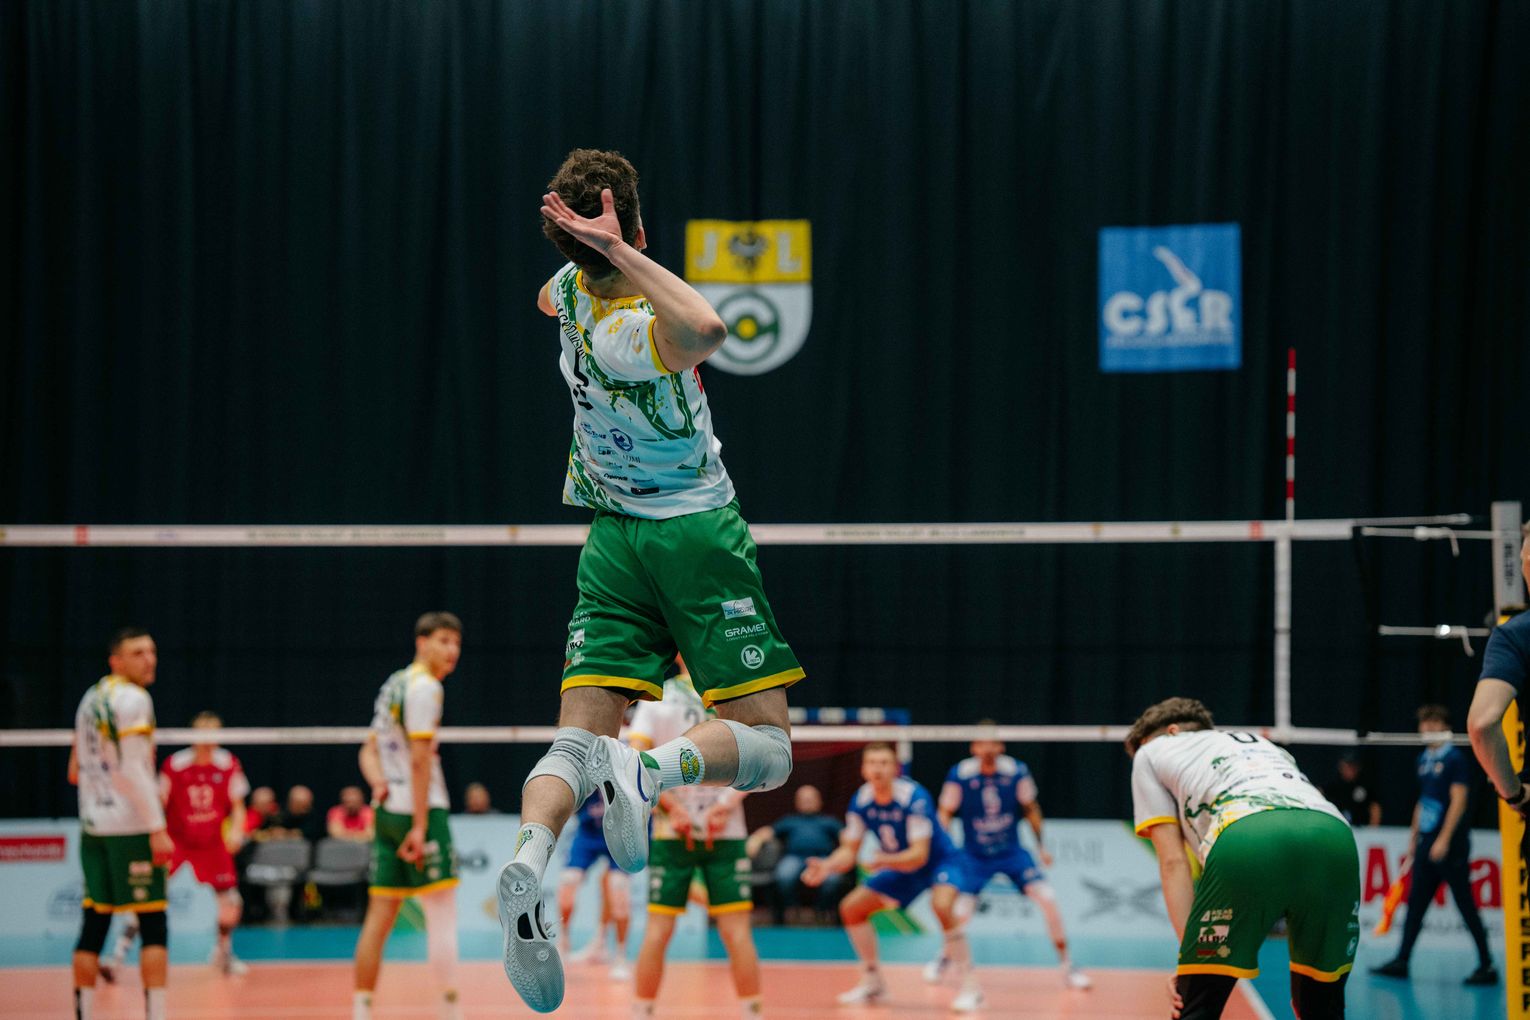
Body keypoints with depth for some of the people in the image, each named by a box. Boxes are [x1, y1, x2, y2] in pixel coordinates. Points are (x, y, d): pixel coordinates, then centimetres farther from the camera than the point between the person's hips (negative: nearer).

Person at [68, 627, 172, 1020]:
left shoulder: (92, 698, 14)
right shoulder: (132, 699, -11)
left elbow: (77, 769, 22)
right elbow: (133, 769, -18)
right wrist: (158, 828, -19)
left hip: (92, 825, 8)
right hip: (130, 825, -8)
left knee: (93, 924, 8)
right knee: (154, 927, -6)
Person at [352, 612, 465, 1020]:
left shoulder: (395, 684, 18)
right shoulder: (424, 687, -11)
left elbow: (370, 749, 20)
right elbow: (419, 759, -17)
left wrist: (379, 783, 0)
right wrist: (420, 825, -19)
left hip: (387, 813, 9)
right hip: (419, 810, -9)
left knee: (380, 916, 7)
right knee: (442, 916, -7)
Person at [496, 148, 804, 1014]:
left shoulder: (571, 290, -3)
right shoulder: (644, 334, -23)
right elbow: (710, 330, -49)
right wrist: (624, 254, -39)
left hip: (613, 537, 6)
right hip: (697, 531, -6)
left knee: (581, 736, -3)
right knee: (766, 747, -1)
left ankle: (527, 862, -32)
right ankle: (653, 767, -32)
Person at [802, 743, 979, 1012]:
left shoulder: (914, 798, -29)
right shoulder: (861, 801, -12)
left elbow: (920, 854, -32)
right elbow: (849, 851, -4)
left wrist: (886, 861, -50)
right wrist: (827, 866, -25)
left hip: (937, 860, -7)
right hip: (899, 867, 7)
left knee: (942, 906, -35)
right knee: (851, 908, 0)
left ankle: (970, 987, -25)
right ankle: (872, 983, 17)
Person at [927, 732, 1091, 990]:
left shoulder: (1016, 771, -11)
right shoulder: (959, 775, -15)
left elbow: (1030, 808, 5)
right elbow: (945, 814, -3)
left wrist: (1041, 846, 6)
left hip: (1012, 853, 1)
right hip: (974, 857, -1)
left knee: (1047, 899, -15)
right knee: (958, 914, -11)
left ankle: (1067, 966, 0)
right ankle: (944, 958, 24)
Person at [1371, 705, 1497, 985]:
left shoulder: (1456, 759, -10)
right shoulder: (1424, 759, 14)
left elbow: (1458, 801, -15)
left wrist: (1444, 840, -19)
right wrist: (1414, 837, 18)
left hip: (1450, 846, -8)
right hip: (1427, 844, 8)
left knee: (1465, 904, -4)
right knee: (1415, 901, 8)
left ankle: (1487, 966, 1)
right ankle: (1402, 961, 11)